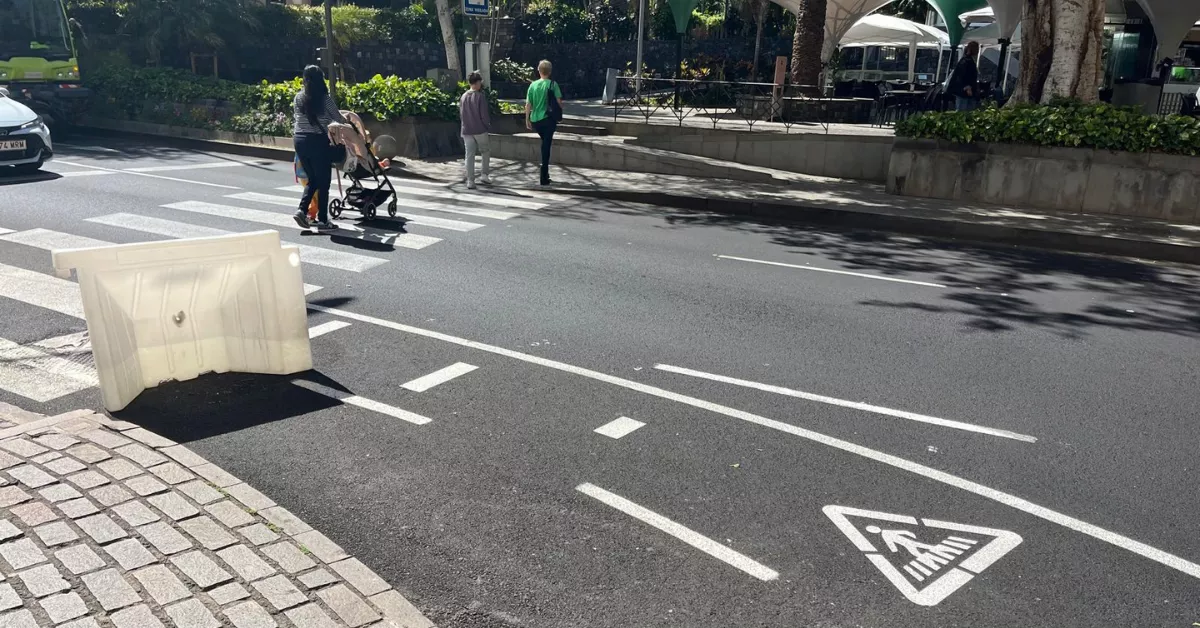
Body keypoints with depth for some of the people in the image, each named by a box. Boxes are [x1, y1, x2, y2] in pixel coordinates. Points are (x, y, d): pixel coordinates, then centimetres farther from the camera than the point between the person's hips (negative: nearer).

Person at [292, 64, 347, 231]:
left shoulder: (298, 98, 7)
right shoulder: (324, 98, -8)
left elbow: (297, 118, 12)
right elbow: (339, 118, 2)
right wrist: (348, 122, 23)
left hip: (300, 140, 6)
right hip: (318, 142, -5)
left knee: (312, 179, 17)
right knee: (323, 182, 3)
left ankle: (302, 210, 1)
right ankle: (322, 220, 5)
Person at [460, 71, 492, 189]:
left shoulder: (463, 97, 5)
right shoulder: (480, 96, -11)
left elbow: (460, 114, 11)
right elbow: (484, 115, -12)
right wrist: (488, 126, 3)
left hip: (466, 131, 4)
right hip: (480, 130, -4)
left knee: (469, 155, 4)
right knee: (486, 152, 15)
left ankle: (470, 181, 1)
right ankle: (484, 175, 10)